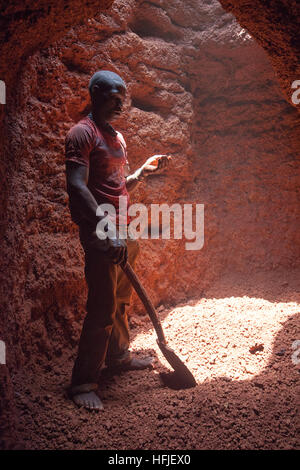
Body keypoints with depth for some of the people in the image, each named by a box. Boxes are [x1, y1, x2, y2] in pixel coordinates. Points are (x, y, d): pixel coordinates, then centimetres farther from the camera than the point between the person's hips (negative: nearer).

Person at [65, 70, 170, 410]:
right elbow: (77, 187, -20)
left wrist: (144, 171, 10)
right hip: (100, 236, -9)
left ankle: (118, 356, 36)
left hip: (124, 232, 9)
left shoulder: (117, 137, 19)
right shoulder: (82, 133, -9)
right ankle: (83, 382, 5)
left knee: (121, 301, 18)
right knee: (102, 309, -7)